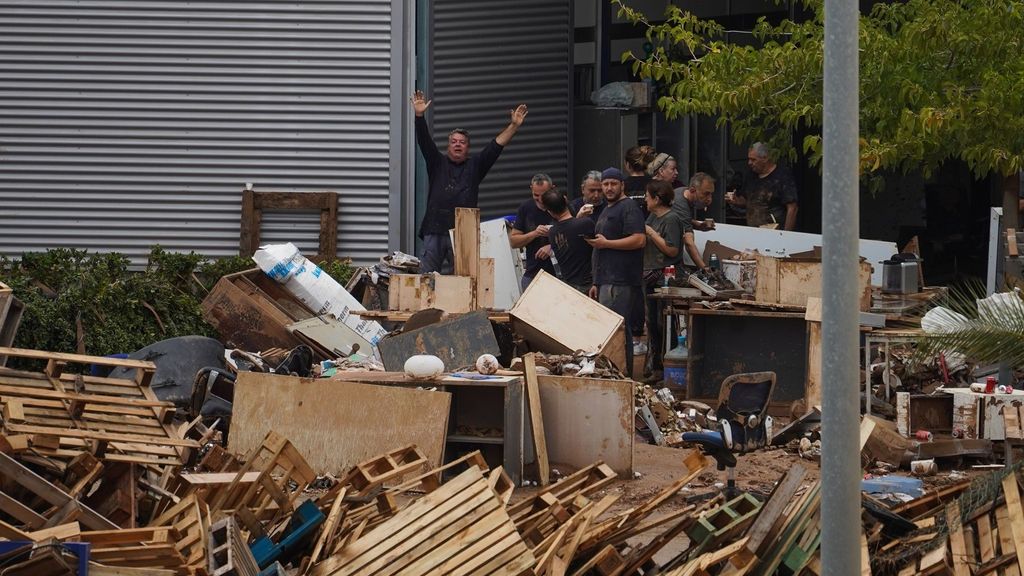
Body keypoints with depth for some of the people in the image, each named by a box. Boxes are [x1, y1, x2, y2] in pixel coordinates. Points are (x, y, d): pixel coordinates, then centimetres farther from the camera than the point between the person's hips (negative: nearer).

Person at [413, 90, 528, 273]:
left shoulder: (475, 166, 13)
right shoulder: (437, 163, 12)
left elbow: (497, 145, 6)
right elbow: (424, 141, 1)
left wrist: (514, 126, -3)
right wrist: (419, 116, -13)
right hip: (435, 231, 0)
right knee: (426, 276, -2)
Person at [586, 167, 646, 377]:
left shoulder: (628, 208, -6)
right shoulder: (607, 211, 26)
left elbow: (639, 240, -19)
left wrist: (606, 243, -14)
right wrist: (596, 283, 26)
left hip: (619, 282, -10)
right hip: (607, 281, 10)